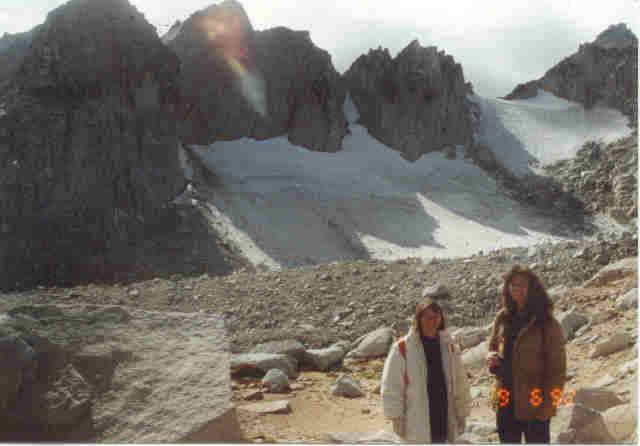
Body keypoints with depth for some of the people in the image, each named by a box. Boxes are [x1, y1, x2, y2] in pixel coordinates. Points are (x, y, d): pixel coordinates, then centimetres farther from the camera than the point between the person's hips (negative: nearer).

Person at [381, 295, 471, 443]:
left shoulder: (449, 347, 5)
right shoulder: (402, 348, -9)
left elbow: (460, 383, 12)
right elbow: (391, 386, -7)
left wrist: (462, 413, 12)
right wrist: (396, 417, -8)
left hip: (445, 422, 5)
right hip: (416, 425, -4)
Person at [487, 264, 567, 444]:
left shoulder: (547, 323, -10)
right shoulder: (503, 318, 6)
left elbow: (557, 368, -10)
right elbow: (492, 347, 19)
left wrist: (547, 405, -14)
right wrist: (491, 359, -5)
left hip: (534, 408, -5)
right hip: (506, 405, 6)